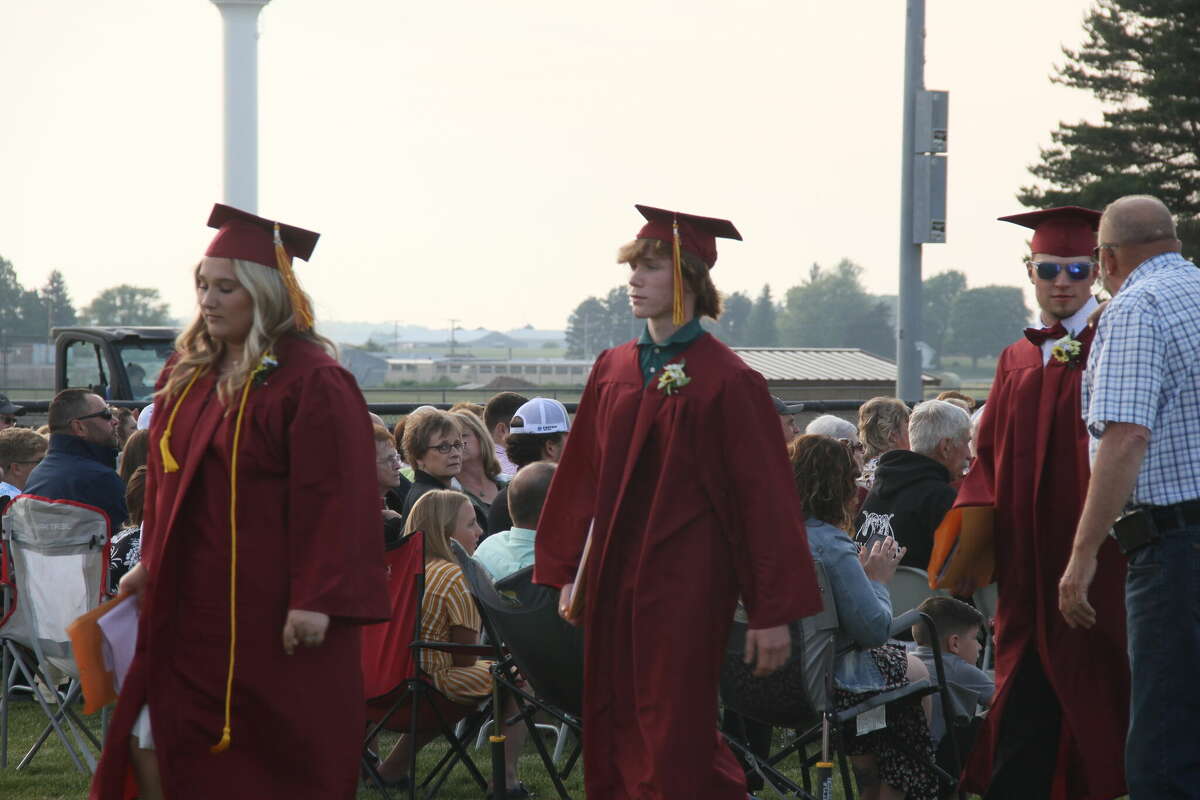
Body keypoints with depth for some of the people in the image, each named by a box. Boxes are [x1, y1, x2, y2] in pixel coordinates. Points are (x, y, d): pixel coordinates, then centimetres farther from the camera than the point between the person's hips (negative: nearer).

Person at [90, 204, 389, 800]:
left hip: (268, 612, -7)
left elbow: (333, 496, -17)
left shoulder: (311, 381, -13)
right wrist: (153, 564, 18)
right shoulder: (187, 373, 10)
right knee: (151, 741, 4)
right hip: (192, 604, 7)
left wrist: (316, 599, -22)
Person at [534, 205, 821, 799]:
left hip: (685, 586, -6)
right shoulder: (613, 370, 8)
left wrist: (774, 612, -13)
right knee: (616, 749, 8)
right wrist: (568, 573, 13)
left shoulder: (726, 381, -10)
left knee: (674, 747, -4)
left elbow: (765, 497, -11)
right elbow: (584, 477, 15)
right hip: (614, 580, 6)